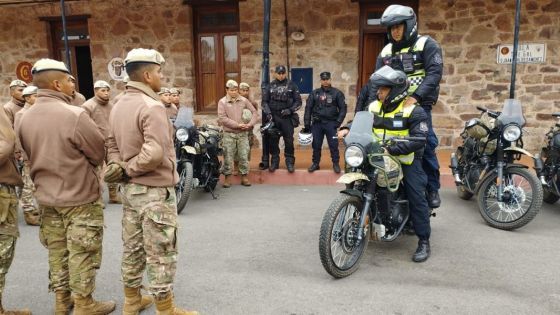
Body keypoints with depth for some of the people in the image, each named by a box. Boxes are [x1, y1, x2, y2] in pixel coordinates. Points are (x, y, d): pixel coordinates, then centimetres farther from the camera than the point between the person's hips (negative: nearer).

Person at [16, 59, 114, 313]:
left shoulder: (24, 119, 0)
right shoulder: (74, 115, -22)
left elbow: (32, 156, 10)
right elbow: (100, 154, -12)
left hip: (46, 197, 7)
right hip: (79, 197, -7)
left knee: (57, 251, 17)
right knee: (81, 253, 6)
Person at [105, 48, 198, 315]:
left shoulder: (118, 106, 9)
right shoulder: (151, 106, -20)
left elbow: (112, 145, 11)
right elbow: (155, 154, -29)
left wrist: (119, 167, -2)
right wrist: (128, 170, -15)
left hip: (130, 189, 9)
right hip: (154, 191, -9)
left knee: (132, 248, 19)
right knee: (160, 253, 3)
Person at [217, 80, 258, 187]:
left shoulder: (244, 100, 4)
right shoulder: (222, 102, -3)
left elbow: (254, 111, 8)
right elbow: (222, 118, -12)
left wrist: (250, 124, -8)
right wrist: (237, 125, -16)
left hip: (243, 133, 2)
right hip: (229, 134, -2)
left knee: (244, 156, 5)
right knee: (228, 156, 2)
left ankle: (244, 177, 17)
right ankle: (227, 178, 14)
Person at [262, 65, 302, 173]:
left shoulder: (291, 85, 4)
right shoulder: (271, 86, 8)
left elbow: (298, 101, 4)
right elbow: (265, 101, 10)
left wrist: (290, 110, -10)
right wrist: (268, 113, -4)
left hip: (287, 118, -2)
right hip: (273, 118, 2)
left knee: (289, 141, -1)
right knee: (273, 141, 5)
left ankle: (290, 162, 9)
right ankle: (274, 162, 16)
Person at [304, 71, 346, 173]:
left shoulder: (337, 93, 4)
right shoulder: (315, 93, 9)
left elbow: (343, 108, 3)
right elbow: (308, 108, 9)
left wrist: (338, 122, -6)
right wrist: (306, 124, 4)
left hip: (331, 123, -2)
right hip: (317, 123, 2)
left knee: (333, 145, -2)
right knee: (316, 145, 7)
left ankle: (336, 163, 11)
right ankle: (315, 163, 19)